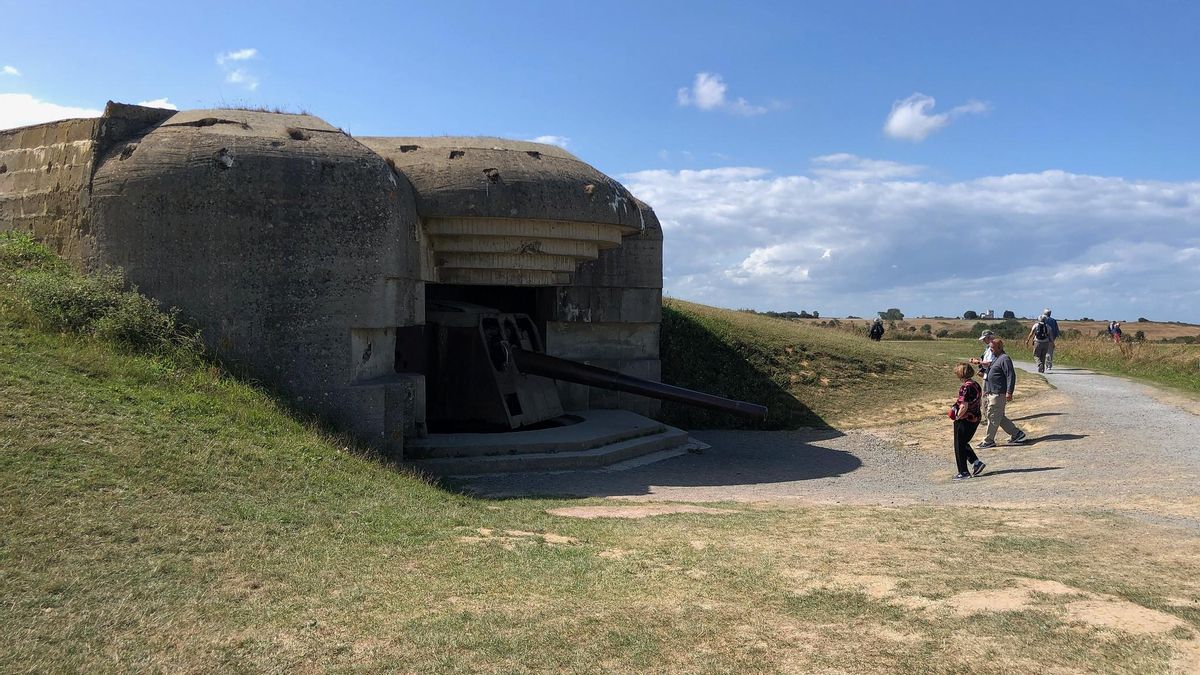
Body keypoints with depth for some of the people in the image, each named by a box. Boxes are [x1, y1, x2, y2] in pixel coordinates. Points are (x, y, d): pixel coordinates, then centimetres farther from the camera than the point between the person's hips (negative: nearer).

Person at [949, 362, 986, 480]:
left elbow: (964, 406, -27)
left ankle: (963, 472, 11)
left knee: (959, 446, 5)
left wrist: (957, 416, -10)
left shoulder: (965, 387, -22)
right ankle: (976, 462, 15)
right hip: (975, 418, 9)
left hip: (965, 420, -9)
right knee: (964, 443, 23)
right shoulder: (976, 385, 6)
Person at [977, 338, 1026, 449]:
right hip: (991, 393, 10)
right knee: (999, 417, 14)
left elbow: (1011, 376, -19)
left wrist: (1009, 392, -23)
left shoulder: (1005, 359, -14)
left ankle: (988, 441, -1)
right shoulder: (996, 358, 18)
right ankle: (1017, 434, 23)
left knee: (992, 417, -6)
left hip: (998, 394, -10)